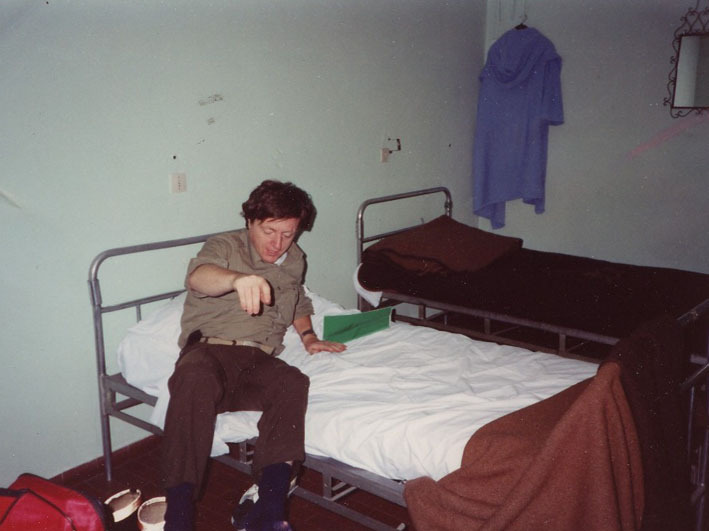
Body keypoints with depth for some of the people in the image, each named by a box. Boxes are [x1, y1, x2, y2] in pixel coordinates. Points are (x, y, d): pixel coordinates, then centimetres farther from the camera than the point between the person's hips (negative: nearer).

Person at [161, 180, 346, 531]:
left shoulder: (294, 259, 22)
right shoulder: (225, 246, 4)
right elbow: (198, 275, -21)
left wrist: (308, 335, 21)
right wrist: (239, 278, -43)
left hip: (259, 360, 4)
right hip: (210, 349, -3)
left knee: (293, 382, -32)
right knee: (196, 379, -39)